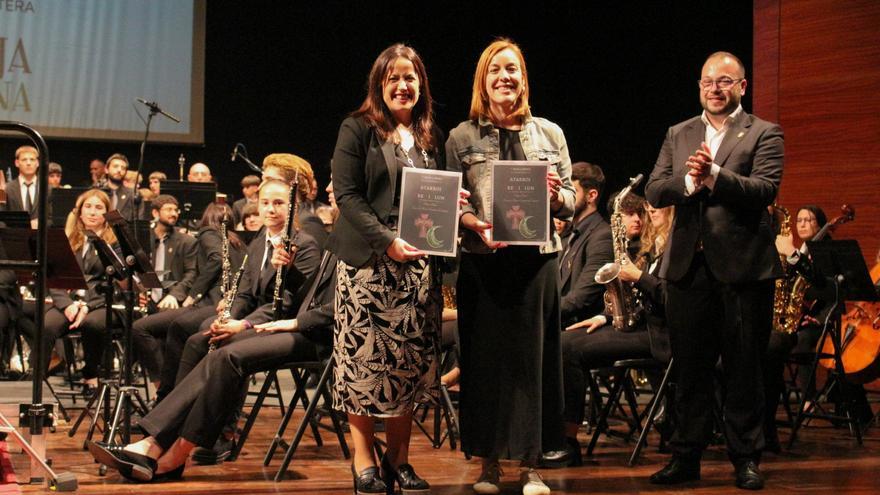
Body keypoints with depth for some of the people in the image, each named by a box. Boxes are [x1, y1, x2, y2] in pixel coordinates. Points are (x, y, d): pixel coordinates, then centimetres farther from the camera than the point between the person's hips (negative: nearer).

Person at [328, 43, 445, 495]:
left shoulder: (432, 137, 15)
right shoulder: (358, 130, 0)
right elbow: (347, 195, -7)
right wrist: (386, 241, -18)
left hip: (418, 264, 4)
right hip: (368, 261, -4)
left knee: (411, 361, 4)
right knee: (366, 357, -3)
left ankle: (399, 458, 13)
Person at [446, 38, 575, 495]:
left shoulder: (549, 134, 9)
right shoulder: (461, 138, 5)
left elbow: (570, 204, 9)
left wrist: (556, 195, -13)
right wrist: (475, 224, -18)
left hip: (537, 259, 1)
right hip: (483, 261, -1)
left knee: (532, 357, 3)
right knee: (485, 357, 2)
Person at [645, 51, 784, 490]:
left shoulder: (764, 134, 2)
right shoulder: (678, 135, 13)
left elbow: (765, 190, -13)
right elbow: (653, 191, 3)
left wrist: (714, 175, -25)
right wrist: (688, 180, -17)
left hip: (743, 267, -3)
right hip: (687, 267, 3)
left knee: (743, 369, 4)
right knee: (690, 369, 9)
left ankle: (746, 458, 14)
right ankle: (686, 457, 17)